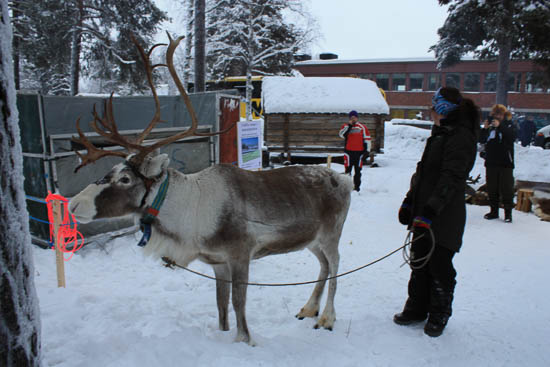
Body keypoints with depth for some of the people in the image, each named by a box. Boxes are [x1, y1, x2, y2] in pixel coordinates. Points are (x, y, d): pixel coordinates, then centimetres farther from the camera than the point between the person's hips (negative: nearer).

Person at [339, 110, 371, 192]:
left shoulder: (363, 127, 8)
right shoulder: (346, 126, 8)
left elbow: (367, 139, 8)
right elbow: (342, 135, -12)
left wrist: (367, 150, 1)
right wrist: (349, 125, -13)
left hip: (359, 152, 1)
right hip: (349, 152, 0)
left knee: (358, 170, 6)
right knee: (348, 169, 0)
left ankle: (357, 186, 15)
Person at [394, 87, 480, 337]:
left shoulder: (461, 137, -14)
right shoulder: (440, 134, 15)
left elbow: (451, 180, -22)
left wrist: (430, 211, -26)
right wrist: (409, 201, 17)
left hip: (444, 218, -9)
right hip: (424, 215, 9)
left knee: (439, 266, 4)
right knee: (419, 262, 15)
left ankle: (439, 316, 23)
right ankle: (417, 309, 29)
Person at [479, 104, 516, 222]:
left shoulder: (509, 125, -1)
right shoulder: (490, 126, 8)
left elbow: (512, 137, -19)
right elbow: (481, 139, 3)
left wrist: (499, 126, -27)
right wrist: (485, 128, -14)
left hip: (505, 163, -4)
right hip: (491, 162, 4)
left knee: (506, 188, -2)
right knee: (491, 188, 9)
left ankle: (508, 213, 5)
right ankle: (494, 211, 20)